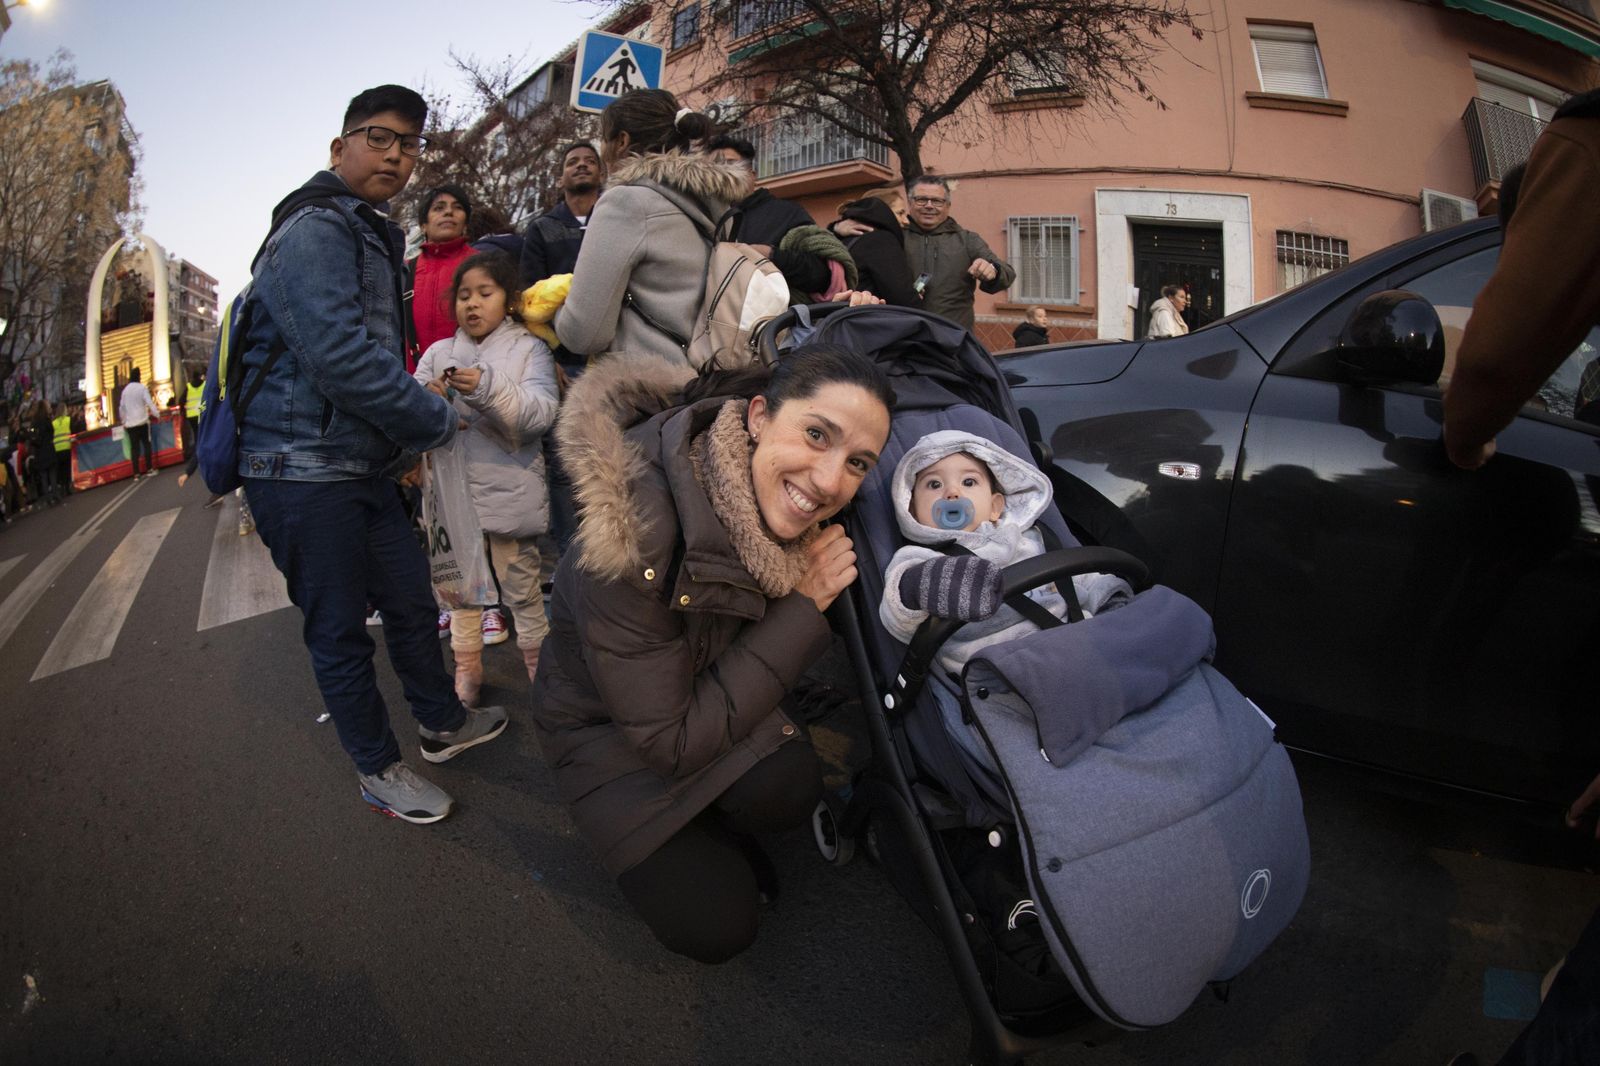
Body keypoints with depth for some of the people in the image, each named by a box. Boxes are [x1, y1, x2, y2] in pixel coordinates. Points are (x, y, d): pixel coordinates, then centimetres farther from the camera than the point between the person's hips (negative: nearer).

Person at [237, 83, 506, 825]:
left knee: (412, 601, 17)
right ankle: (378, 770, 20)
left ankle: (442, 724, 35)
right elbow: (341, 358, -25)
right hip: (305, 470, -9)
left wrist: (407, 437, 18)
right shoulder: (315, 231, -14)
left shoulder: (372, 237, 19)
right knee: (339, 630, 4)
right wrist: (438, 420, -14)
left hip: (365, 465, 9)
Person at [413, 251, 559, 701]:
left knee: (522, 588, 8)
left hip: (511, 491, -4)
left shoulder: (529, 349, -2)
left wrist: (490, 389, -31)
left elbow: (541, 412, -16)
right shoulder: (439, 353, 9)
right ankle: (467, 667, 31)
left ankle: (539, 665, 23)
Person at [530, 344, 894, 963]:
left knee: (790, 790, -22)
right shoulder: (632, 529, -39)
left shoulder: (784, 507, -20)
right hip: (606, 728, -4)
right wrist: (802, 609, -30)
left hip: (710, 692, 5)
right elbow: (670, 744, -30)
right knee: (715, 928, -9)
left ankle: (709, 824, 10)